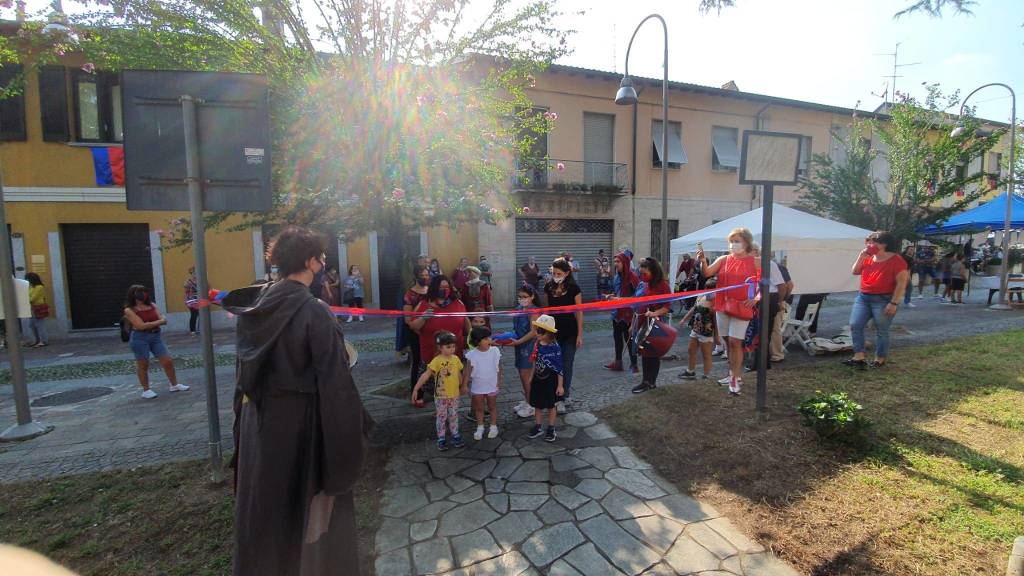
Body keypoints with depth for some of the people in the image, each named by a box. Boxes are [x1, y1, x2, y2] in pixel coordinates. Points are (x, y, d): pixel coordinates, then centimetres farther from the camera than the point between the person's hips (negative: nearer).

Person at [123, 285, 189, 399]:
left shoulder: (151, 305, 9)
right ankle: (146, 390, 20)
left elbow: (164, 320, 3)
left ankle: (174, 385, 20)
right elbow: (141, 326, -14)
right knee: (143, 365, 6)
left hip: (155, 336, 5)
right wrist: (158, 322, -5)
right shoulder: (129, 310, -6)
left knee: (168, 361, 4)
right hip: (140, 338, -5)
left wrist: (150, 323, -14)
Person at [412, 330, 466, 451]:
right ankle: (441, 439, 25)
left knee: (454, 416, 17)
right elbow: (425, 375, -22)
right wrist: (416, 389, -26)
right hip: (441, 396, -4)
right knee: (441, 417, 10)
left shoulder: (456, 359, -3)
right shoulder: (437, 361, -19)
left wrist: (462, 387, 21)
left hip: (454, 395, 4)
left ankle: (455, 435, 34)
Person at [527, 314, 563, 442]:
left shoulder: (554, 347, -21)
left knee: (551, 405, 12)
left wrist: (560, 385, -14)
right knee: (537, 404, 15)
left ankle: (551, 429, 28)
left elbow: (560, 367, -16)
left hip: (550, 380, -5)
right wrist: (532, 377, 16)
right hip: (538, 379, 5)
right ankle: (537, 427, 31)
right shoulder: (537, 345, -3)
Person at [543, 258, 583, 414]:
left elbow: (579, 312, -7)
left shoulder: (573, 288, -11)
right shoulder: (549, 287, 0)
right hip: (553, 331, 4)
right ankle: (566, 388, 34)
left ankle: (561, 399, 15)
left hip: (570, 332, -3)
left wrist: (580, 335, -8)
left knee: (566, 365, 3)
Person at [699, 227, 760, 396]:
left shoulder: (754, 262, 0)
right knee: (728, 341, 12)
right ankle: (734, 374, 26)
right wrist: (703, 261, -23)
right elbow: (707, 273, -5)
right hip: (722, 305, 4)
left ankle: (735, 379, 3)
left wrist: (756, 299, -11)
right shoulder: (723, 260, 6)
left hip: (741, 307, -3)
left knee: (735, 342, -7)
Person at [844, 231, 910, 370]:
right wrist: (861, 256, -3)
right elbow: (855, 272, 9)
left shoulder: (895, 260, -10)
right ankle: (859, 358, 0)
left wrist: (894, 303, -18)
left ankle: (880, 359, 19)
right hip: (863, 297, 6)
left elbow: (901, 282, -13)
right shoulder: (868, 258, 7)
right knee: (855, 325, -3)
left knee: (881, 331, 5)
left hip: (884, 300, -6)